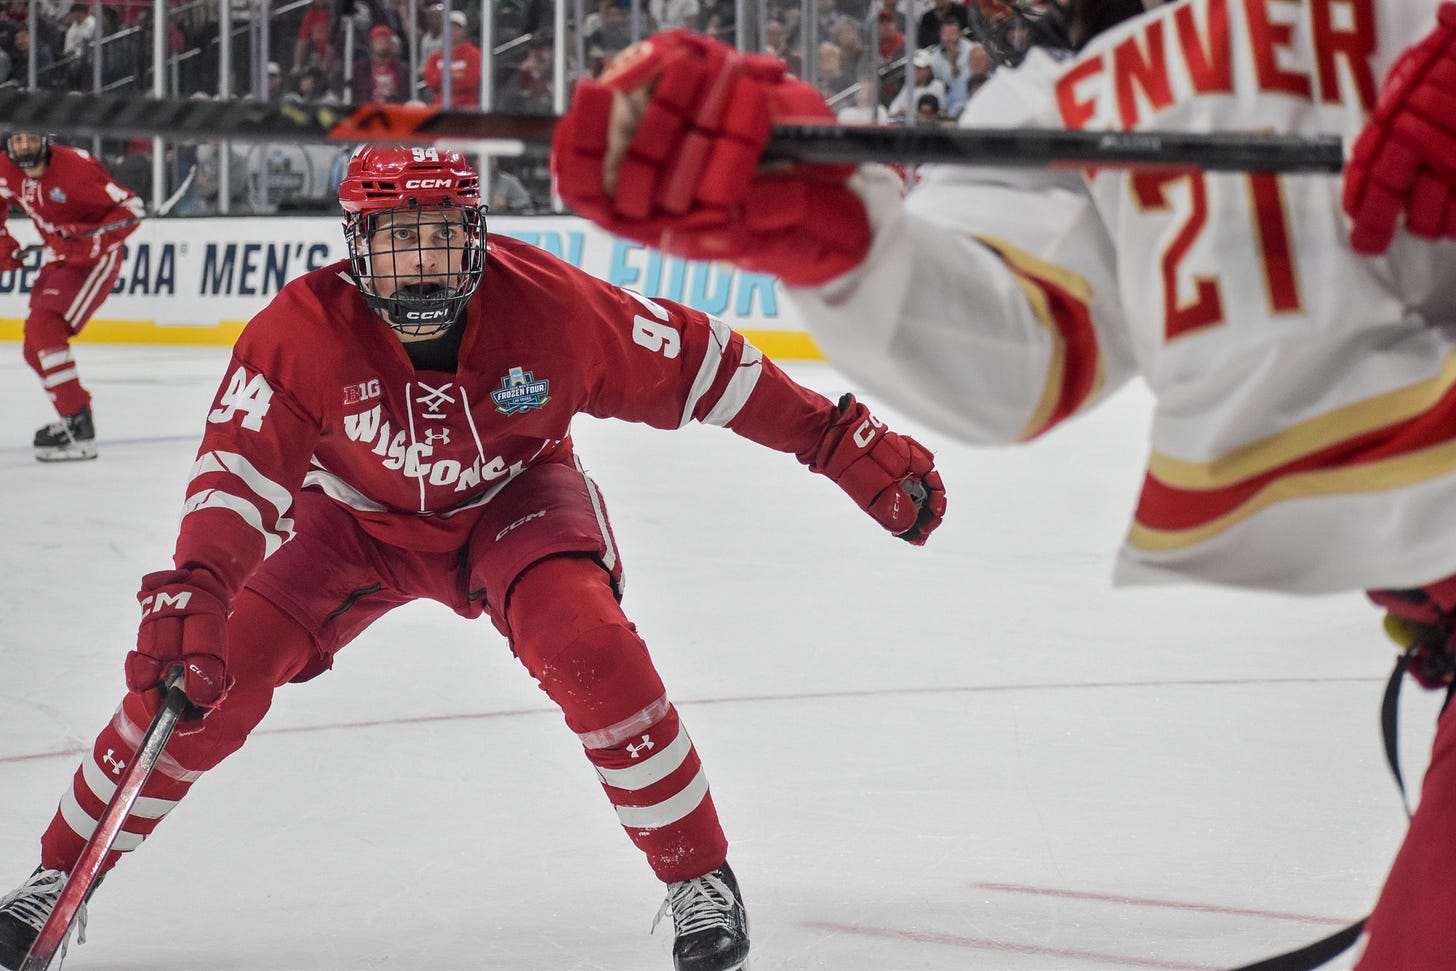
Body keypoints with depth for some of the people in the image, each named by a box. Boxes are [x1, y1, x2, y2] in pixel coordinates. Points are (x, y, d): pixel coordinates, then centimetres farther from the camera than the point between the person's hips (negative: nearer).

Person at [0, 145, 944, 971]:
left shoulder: (547, 305, -29)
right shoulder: (304, 330, -30)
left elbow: (701, 367, -20)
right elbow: (239, 468, -33)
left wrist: (849, 442, -18)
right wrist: (195, 591, -50)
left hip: (511, 501, -1)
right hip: (356, 517, 1)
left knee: (585, 642, -29)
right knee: (208, 674, -12)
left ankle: (700, 874, -11)